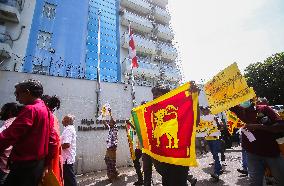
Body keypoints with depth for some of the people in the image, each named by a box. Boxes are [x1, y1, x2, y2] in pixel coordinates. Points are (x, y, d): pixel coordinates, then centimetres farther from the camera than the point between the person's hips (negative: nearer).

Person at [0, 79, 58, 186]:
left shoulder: (30, 110, -16)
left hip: (25, 165, -8)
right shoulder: (47, 111, 9)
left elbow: (9, 135, -23)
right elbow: (53, 140, 12)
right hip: (38, 164, 8)